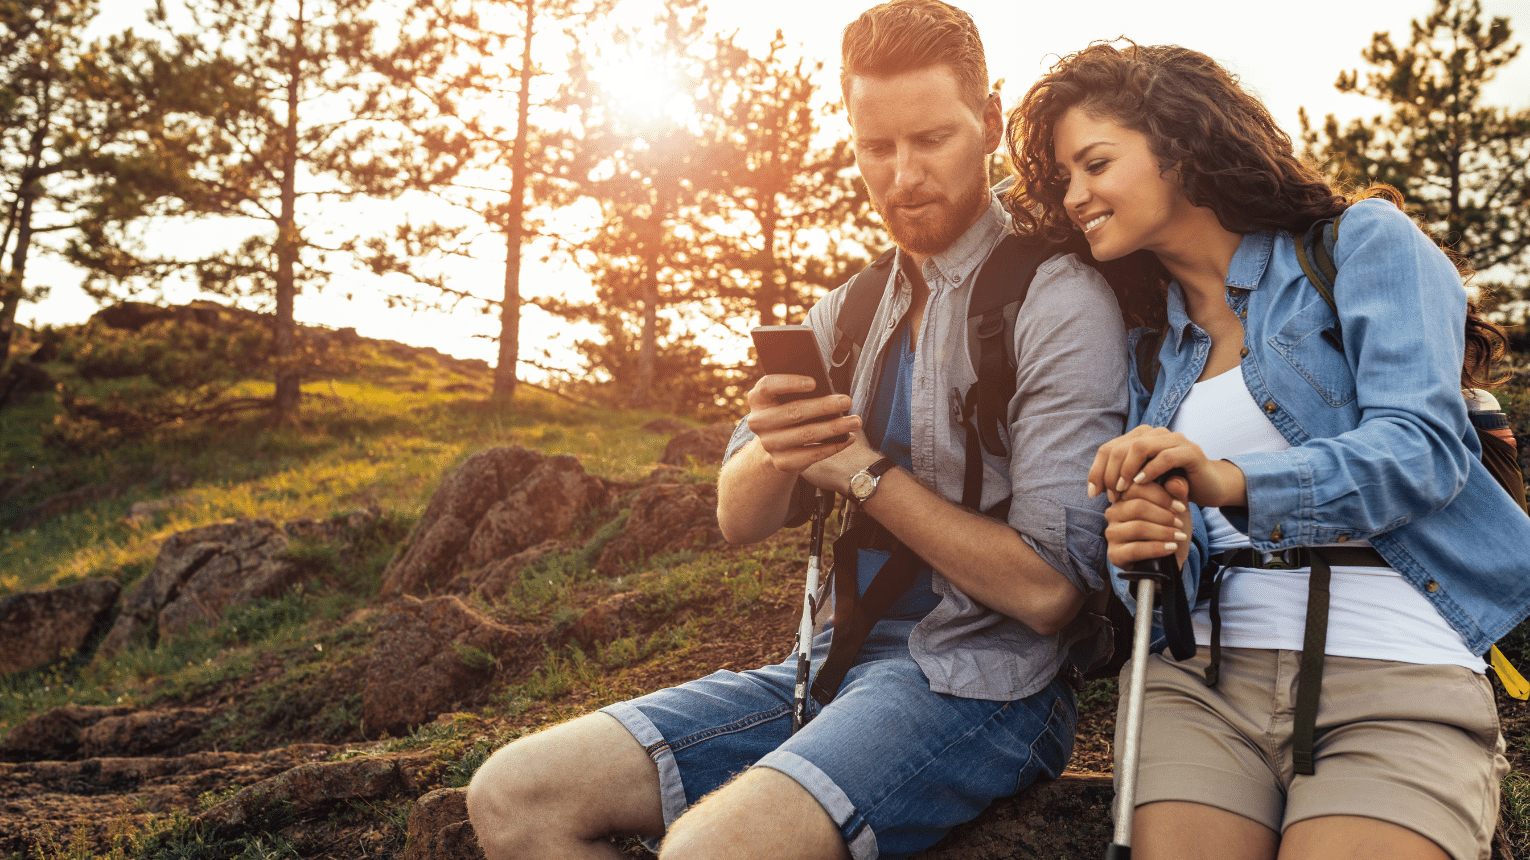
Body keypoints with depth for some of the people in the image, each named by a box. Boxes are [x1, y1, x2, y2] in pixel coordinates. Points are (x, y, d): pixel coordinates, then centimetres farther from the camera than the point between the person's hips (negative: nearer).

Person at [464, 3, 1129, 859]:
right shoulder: (848, 311, 14)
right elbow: (739, 519, 9)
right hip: (834, 660, 7)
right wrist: (776, 448, -15)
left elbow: (1048, 588, -16)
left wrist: (861, 470, -14)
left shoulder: (1058, 300, -9)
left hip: (979, 683, -7)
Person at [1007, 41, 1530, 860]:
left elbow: (1425, 448, -10)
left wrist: (1230, 480, -24)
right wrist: (1153, 552, -12)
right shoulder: (1148, 346, 18)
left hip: (1397, 676, -3)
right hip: (1202, 676, 3)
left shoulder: (1360, 244, 4)